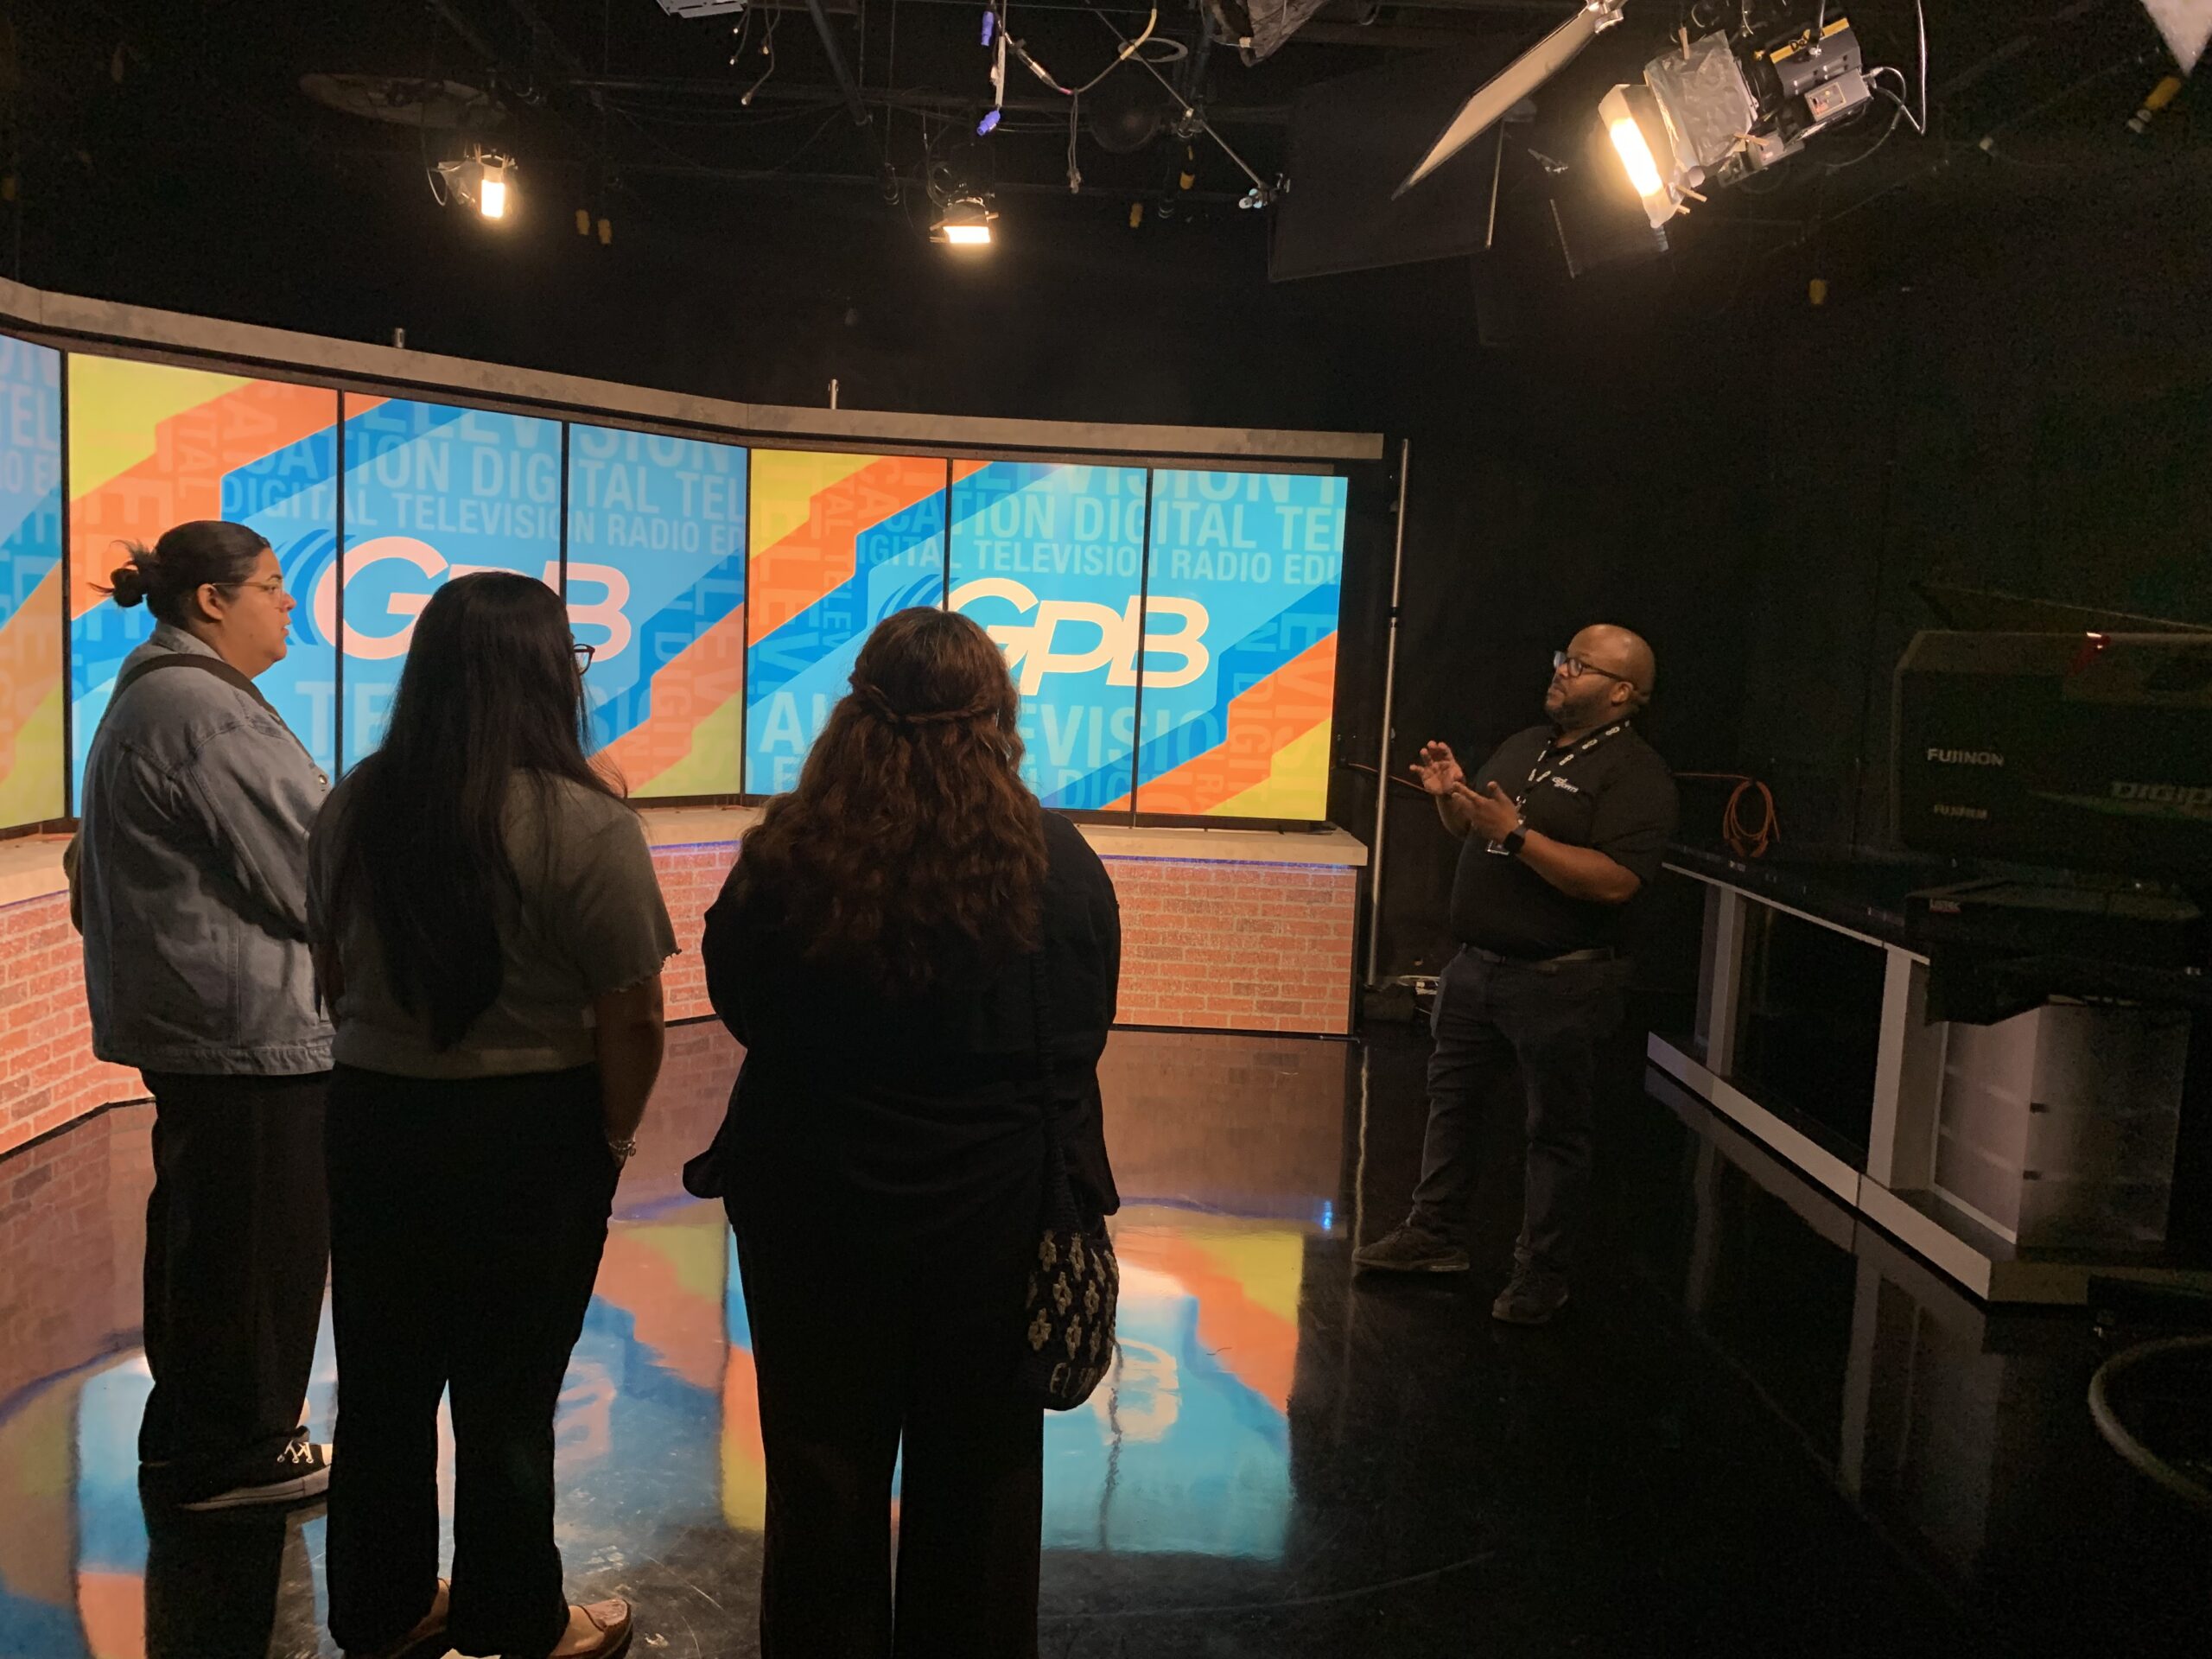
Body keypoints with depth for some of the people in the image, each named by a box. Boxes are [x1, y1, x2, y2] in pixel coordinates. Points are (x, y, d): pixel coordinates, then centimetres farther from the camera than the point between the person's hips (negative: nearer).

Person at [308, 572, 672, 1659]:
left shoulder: (354, 806, -1)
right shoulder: (584, 825, -19)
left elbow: (333, 977, 9)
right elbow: (630, 1015, -18)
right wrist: (615, 1134, -3)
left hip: (374, 1120, 5)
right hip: (531, 1139, -5)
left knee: (384, 1380, 19)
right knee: (506, 1396, 10)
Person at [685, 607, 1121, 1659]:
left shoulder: (789, 854, -16)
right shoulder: (1057, 863, -15)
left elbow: (739, 1005, 1)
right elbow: (1083, 1038, -1)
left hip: (816, 1205, 0)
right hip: (996, 1211, 0)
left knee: (823, 1472, 18)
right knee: (977, 1477, 18)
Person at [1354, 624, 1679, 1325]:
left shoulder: (1636, 774, -14)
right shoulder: (1525, 745, 12)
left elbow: (1616, 881, -26)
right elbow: (1472, 831, 22)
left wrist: (1517, 833, -26)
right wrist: (1451, 796, 0)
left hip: (1560, 982, -8)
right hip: (1478, 964, 8)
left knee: (1558, 1130, 5)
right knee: (1451, 1100, 17)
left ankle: (1542, 1275, 19)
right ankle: (1435, 1234, 32)